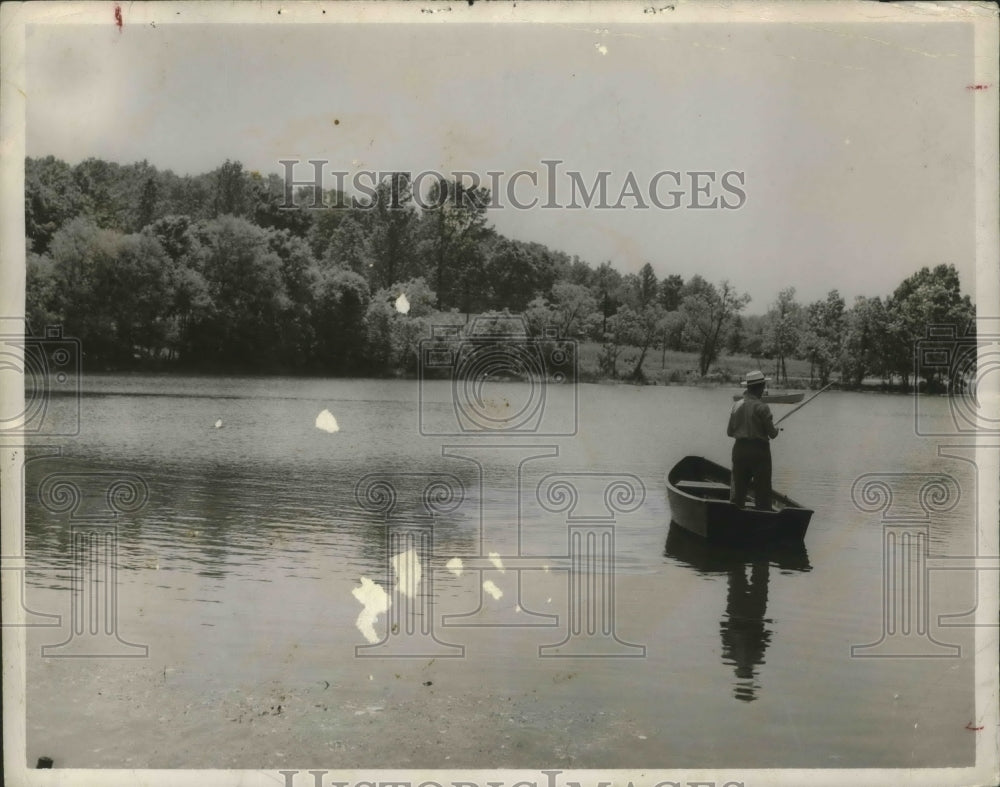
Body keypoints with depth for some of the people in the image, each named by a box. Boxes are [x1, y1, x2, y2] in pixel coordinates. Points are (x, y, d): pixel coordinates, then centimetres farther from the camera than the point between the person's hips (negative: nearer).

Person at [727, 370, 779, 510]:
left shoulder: (737, 405, 3)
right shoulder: (762, 407, -13)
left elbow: (730, 432, 8)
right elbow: (772, 433, -10)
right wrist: (775, 429, 12)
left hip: (739, 449, 5)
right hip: (759, 450, -5)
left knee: (737, 489, 9)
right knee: (762, 491, 1)